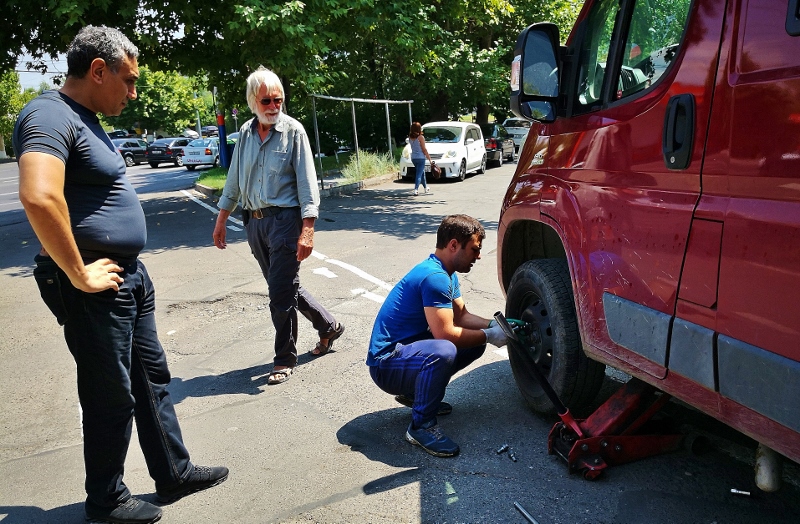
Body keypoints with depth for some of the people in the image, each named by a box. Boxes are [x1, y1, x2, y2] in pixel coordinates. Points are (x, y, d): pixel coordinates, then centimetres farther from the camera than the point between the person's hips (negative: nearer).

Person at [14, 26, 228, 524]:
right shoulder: (51, 116, -17)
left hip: (131, 276, 10)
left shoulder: (86, 119, 14)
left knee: (152, 378, 18)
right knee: (112, 396, 5)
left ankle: (174, 473, 34)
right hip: (96, 286, -10)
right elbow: (39, 199, -34)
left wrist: (130, 270, 18)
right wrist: (79, 275, -24)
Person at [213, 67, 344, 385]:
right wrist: (221, 220, 15)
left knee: (280, 292, -4)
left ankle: (284, 360, 13)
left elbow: (307, 182, -11)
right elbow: (234, 180, 16)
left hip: (285, 219, -6)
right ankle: (328, 326, 33)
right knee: (285, 287, 13)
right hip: (254, 221, 6)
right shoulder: (245, 132, 9)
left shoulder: (293, 130, -6)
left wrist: (307, 231, -19)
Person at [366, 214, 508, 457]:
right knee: (443, 352, -36)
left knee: (474, 343, 8)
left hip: (408, 348, 10)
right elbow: (446, 333, -25)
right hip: (386, 364, -10)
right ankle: (421, 426, -15)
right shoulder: (434, 277, -23)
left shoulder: (446, 273, 9)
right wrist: (489, 336, -13)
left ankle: (415, 392, 16)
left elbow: (461, 316, 13)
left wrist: (494, 325, -3)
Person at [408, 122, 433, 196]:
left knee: (422, 173, 21)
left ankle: (426, 188, 33)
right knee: (419, 174, -4)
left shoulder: (410, 137, 3)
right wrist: (429, 159, -6)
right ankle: (416, 190, -17)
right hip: (420, 158, -6)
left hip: (413, 158, 6)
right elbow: (424, 150, -12)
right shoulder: (420, 137, -14)